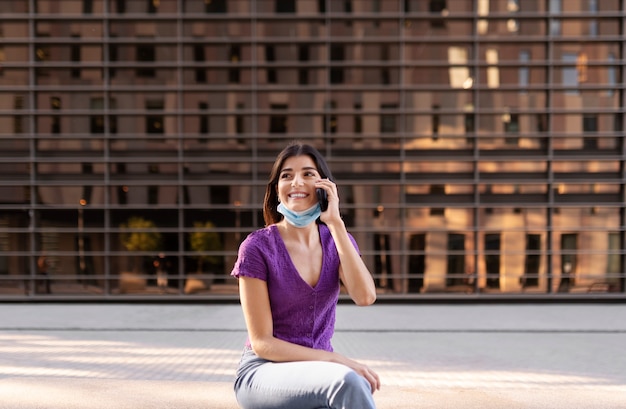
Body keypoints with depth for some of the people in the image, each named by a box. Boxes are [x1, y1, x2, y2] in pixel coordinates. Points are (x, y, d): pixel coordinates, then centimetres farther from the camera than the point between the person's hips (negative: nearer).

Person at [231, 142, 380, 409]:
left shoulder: (337, 241, 5)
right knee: (347, 381, -35)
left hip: (318, 372, 4)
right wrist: (338, 362, -19)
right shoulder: (257, 247, -10)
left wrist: (335, 222, -16)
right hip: (263, 373, -4)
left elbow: (365, 296, -16)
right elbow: (262, 342, -11)